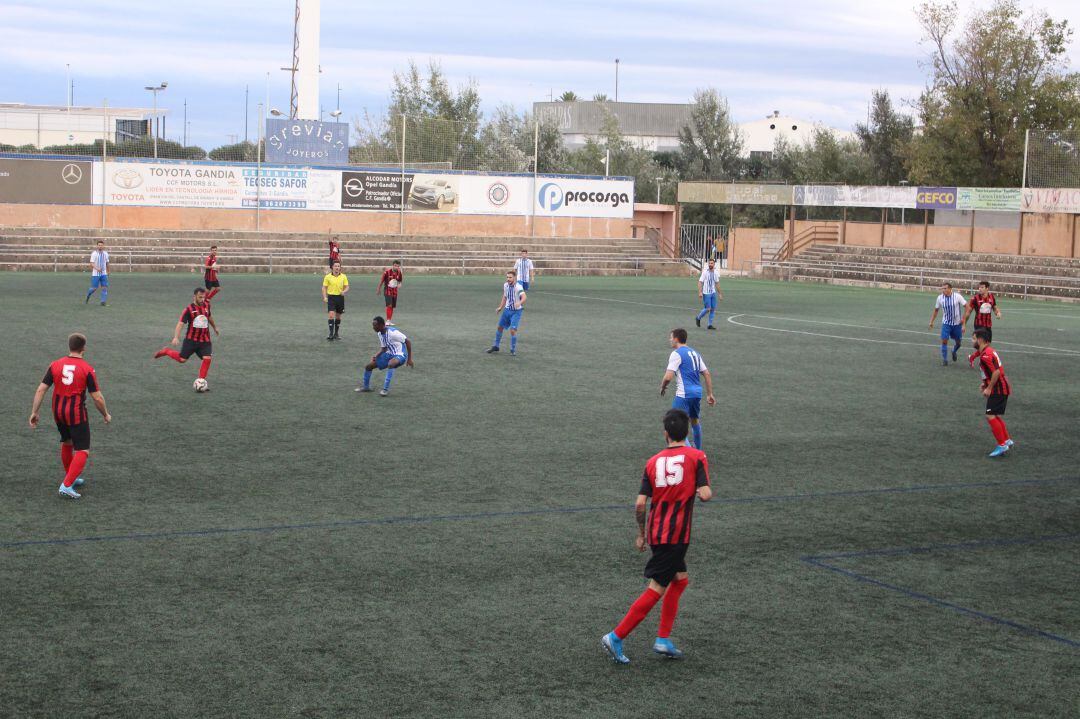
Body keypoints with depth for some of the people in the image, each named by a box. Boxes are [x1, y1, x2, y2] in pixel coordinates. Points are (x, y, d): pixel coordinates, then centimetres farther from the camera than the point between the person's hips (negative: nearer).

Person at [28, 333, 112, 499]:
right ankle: (66, 485, -14)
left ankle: (70, 478, 39)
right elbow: (97, 398, -10)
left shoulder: (55, 365, 0)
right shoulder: (87, 369, -10)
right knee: (82, 451, 0)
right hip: (76, 414, -5)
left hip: (58, 412, 5)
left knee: (66, 443, 27)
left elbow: (41, 389, -3)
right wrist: (106, 415, 6)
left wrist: (34, 413, 3)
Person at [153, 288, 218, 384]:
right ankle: (166, 351, 26)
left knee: (207, 359, -13)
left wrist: (215, 327, 37)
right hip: (191, 339, -4)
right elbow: (180, 323, -18)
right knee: (182, 359, -2)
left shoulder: (206, 305, 3)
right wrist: (176, 337, -31)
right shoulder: (189, 309, -12)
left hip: (205, 340, 4)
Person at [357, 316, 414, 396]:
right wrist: (376, 356, -5)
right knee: (369, 366, 7)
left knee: (390, 364, -42)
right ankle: (366, 386, 30)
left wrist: (409, 359, -18)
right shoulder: (380, 334, 2)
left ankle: (386, 389, -33)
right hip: (389, 354, 9)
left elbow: (408, 342, -19)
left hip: (400, 355, -9)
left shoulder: (392, 332, -24)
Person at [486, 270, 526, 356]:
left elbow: (524, 297, -39)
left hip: (516, 311, -7)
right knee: (499, 327, 14)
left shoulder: (518, 287, -23)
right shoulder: (505, 285, -1)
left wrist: (519, 303, -59)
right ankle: (496, 346, 33)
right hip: (507, 309, 7)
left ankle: (513, 349, 5)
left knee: (513, 330, -15)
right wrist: (500, 307, 16)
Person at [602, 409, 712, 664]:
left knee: (680, 579, 21)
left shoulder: (653, 461, 5)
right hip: (676, 535, -6)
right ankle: (616, 637, -5)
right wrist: (704, 491, 9)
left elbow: (640, 504, 0)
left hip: (656, 532, 6)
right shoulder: (696, 457, -6)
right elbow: (705, 495, -15)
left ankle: (663, 640, 17)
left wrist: (641, 533, 13)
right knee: (656, 589, -1)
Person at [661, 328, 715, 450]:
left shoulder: (676, 354, -9)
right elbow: (707, 374, 17)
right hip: (697, 392, 9)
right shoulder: (694, 352, 16)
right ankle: (698, 449, 42)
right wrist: (709, 394, 20)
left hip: (684, 394, -9)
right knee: (695, 420, 26)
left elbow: (668, 377, -17)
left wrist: (662, 387, 3)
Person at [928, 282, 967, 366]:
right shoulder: (940, 298, -6)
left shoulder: (957, 296, -15)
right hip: (946, 323, 1)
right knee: (944, 341, -12)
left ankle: (954, 352, 42)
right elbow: (936, 310, 8)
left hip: (957, 323, -1)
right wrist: (931, 321, 8)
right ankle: (944, 360, -1)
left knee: (958, 341, 9)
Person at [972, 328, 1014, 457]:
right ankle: (1007, 440, 22)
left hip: (998, 389, -11)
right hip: (1003, 388, 11)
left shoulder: (985, 355, -20)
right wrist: (986, 383, 18)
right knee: (995, 416, 18)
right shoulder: (990, 351, 14)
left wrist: (989, 388, -19)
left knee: (990, 416, -10)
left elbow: (996, 372, -26)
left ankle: (1002, 445, -8)